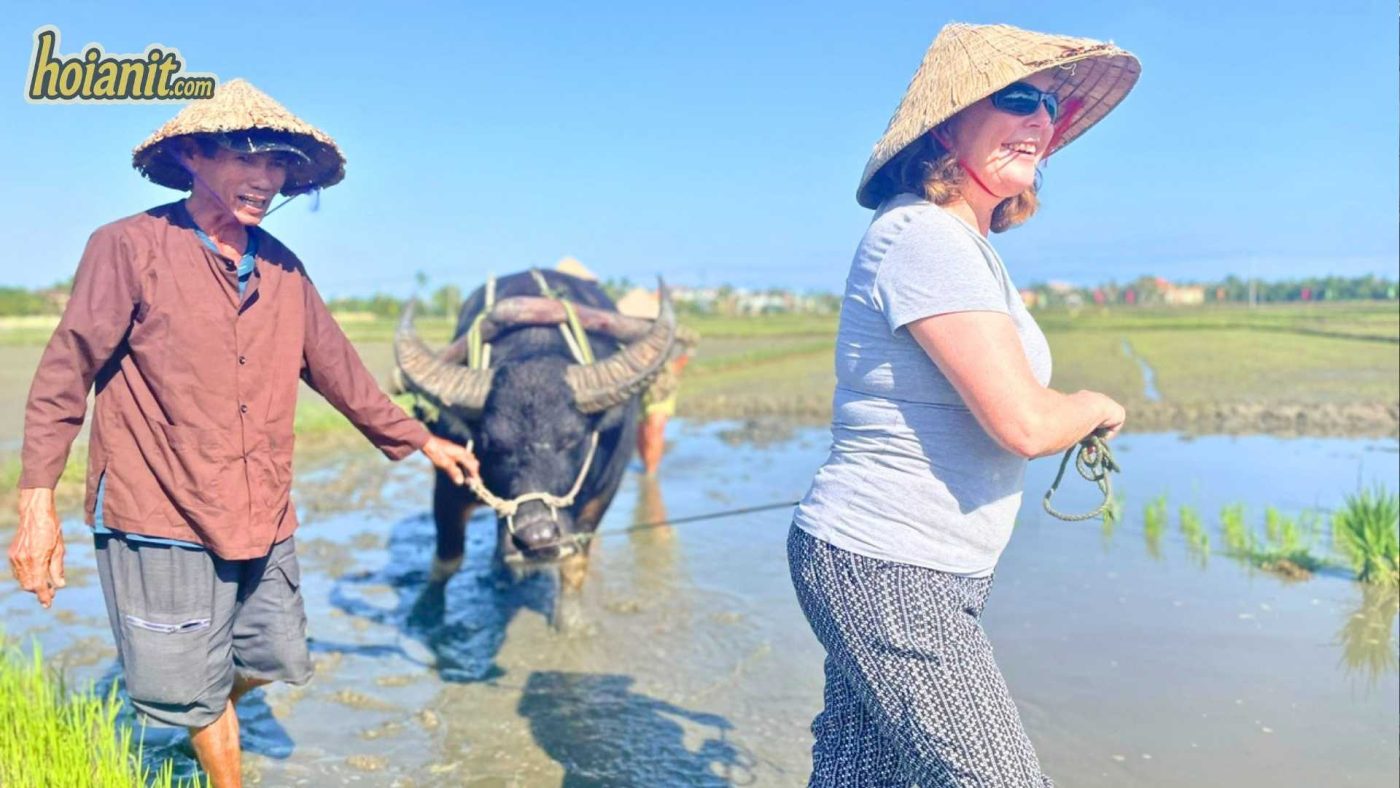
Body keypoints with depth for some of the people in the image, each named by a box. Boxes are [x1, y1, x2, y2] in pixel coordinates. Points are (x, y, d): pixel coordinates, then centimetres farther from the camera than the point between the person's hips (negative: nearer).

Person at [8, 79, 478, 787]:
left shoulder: (282, 268, 6)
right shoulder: (128, 248, -9)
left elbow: (337, 368, 14)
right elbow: (63, 378, -8)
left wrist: (420, 440, 16)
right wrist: (37, 503, -12)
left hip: (262, 521, 5)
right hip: (159, 518, -5)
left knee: (275, 662, 17)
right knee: (188, 687, 6)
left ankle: (199, 716, 48)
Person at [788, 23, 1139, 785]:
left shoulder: (961, 244, 14)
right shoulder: (922, 238, -18)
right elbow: (1023, 422, -22)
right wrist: (1096, 406, -4)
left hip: (883, 565, 10)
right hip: (883, 571, -10)